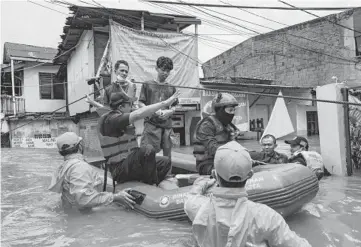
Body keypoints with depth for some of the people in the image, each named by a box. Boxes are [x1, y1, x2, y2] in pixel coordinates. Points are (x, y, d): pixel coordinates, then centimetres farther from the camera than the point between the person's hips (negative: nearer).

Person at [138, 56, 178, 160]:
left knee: (167, 153, 5)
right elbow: (141, 103, 4)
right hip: (151, 123, -3)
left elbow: (174, 107, 15)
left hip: (167, 125, 3)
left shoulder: (171, 88, 14)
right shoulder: (147, 85, 7)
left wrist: (169, 112, -8)